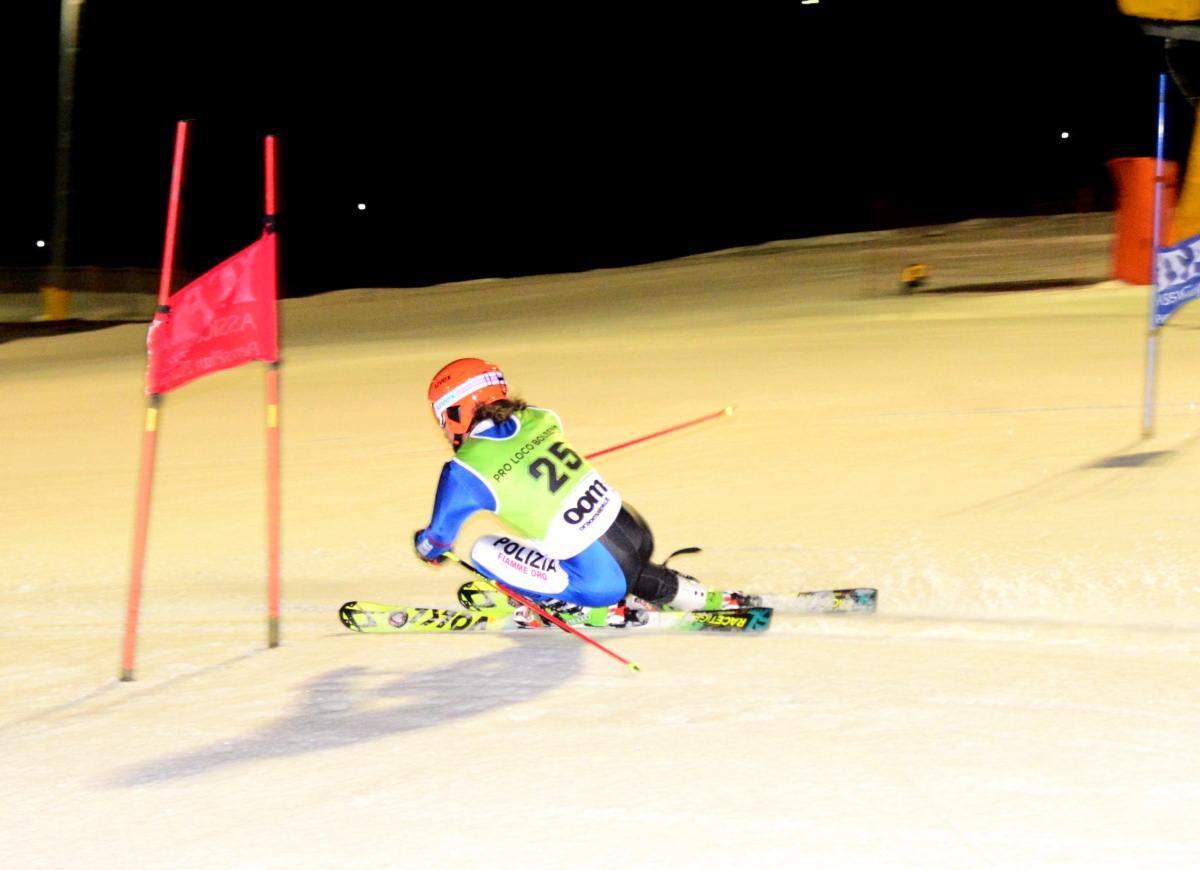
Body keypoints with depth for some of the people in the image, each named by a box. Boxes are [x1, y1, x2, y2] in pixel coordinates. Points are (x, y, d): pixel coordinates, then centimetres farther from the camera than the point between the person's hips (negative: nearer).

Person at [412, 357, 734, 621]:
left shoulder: (464, 472, -8)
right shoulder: (538, 419, 7)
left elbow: (439, 539, 7)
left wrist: (427, 548, 31)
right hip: (640, 535, 5)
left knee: (485, 551, 4)